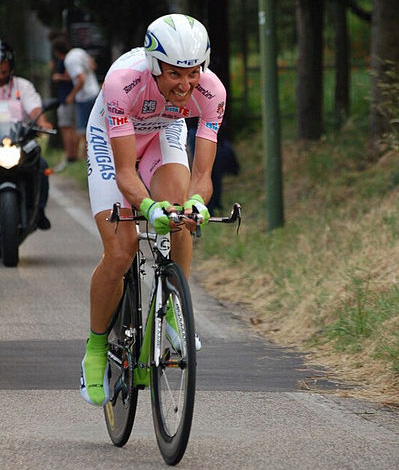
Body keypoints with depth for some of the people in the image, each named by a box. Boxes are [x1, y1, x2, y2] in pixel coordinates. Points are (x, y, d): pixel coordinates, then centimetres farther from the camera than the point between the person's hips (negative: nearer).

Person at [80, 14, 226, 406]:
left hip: (164, 134, 2)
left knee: (178, 206, -31)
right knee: (120, 253, -15)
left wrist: (196, 202, -54)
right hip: (111, 138, -2)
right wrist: (148, 207, -58)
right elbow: (125, 172, -38)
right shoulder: (123, 82, -39)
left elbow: (202, 173, -31)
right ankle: (96, 349, 7)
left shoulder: (210, 91, -31)